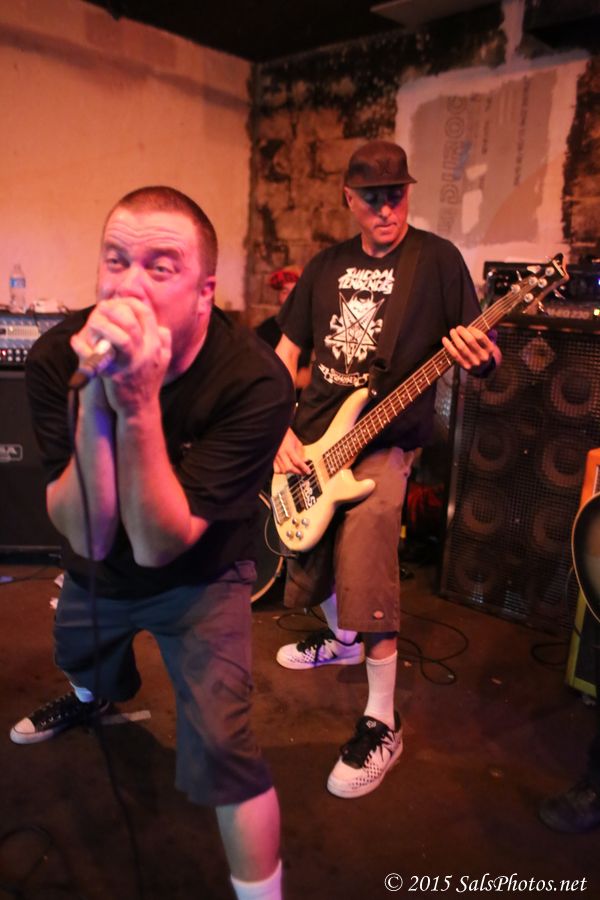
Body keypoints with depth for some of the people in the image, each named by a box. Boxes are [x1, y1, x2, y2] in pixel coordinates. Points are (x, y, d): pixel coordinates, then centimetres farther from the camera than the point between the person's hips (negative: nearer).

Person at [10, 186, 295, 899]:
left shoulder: (255, 381, -34)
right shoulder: (57, 358, -24)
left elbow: (157, 546, -36)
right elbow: (88, 535, -30)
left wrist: (138, 407, -48)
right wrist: (96, 399, -44)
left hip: (198, 580, -4)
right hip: (95, 571, 5)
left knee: (221, 748, -18)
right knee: (77, 657, 33)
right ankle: (91, 698, 74)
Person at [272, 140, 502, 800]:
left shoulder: (437, 259, -4)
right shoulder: (327, 265, 9)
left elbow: (484, 355, -3)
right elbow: (286, 352, 11)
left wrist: (481, 356, -28)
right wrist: (279, 430, -2)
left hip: (384, 443, -5)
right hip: (310, 441, 6)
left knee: (367, 567, -22)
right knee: (314, 553, 17)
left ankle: (381, 725, -4)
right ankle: (342, 640, 47)